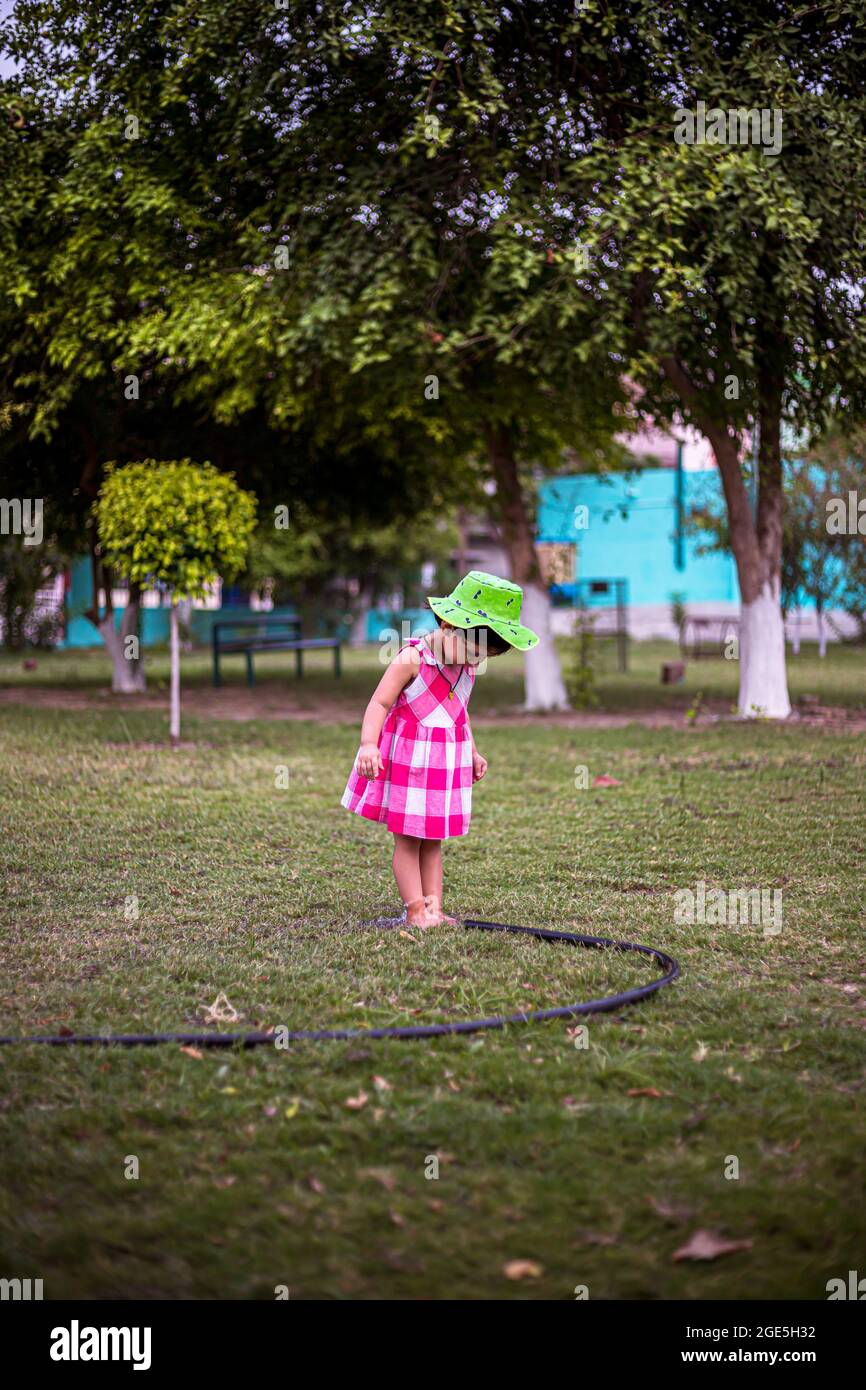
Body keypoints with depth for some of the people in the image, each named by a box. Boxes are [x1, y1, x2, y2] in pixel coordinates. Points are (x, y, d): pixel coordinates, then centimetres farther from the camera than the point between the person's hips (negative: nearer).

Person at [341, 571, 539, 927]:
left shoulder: (467, 665, 5)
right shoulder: (412, 658, -19)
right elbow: (379, 703, -20)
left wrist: (472, 752, 24)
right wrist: (368, 744, -33)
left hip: (449, 761, 7)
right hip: (408, 759, -7)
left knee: (433, 839, 10)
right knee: (408, 838, 0)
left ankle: (433, 907, 13)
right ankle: (415, 910, 2)